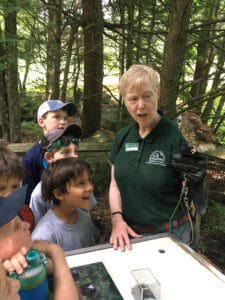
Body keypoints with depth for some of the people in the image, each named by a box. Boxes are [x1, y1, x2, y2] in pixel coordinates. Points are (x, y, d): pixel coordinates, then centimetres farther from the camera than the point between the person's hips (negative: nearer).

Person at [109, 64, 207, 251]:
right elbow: (115, 184, 5)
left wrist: (196, 183, -34)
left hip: (168, 235, -4)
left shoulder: (179, 137, -18)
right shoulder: (122, 137, -2)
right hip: (128, 232, 5)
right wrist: (117, 219, -9)